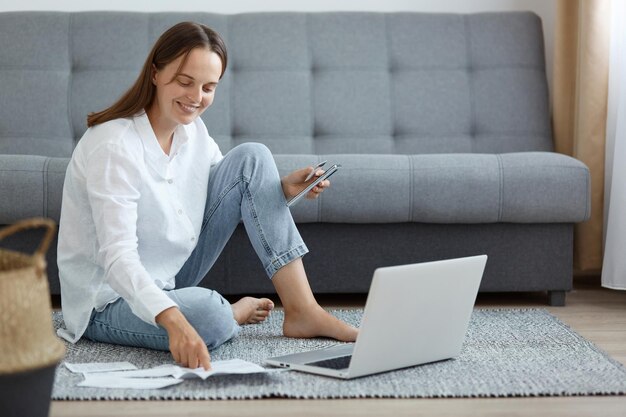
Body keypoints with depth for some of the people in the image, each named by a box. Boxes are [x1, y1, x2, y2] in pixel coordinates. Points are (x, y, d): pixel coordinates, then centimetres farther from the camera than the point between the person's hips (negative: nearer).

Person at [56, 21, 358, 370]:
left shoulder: (191, 129, -2)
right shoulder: (113, 146, -26)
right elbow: (118, 258, -34)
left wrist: (283, 188, -13)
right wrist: (174, 320, -50)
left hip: (170, 277, 8)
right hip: (110, 302, -8)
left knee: (252, 158, -6)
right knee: (206, 314, -41)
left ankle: (303, 311, -8)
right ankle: (234, 313, -2)